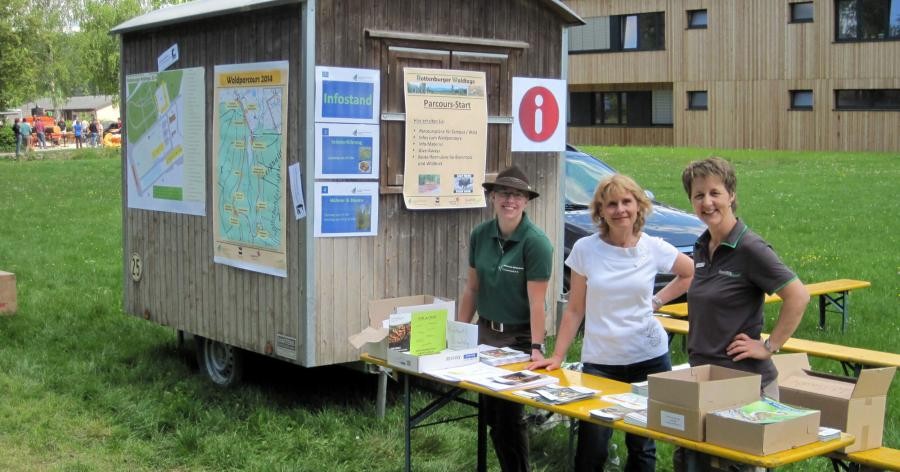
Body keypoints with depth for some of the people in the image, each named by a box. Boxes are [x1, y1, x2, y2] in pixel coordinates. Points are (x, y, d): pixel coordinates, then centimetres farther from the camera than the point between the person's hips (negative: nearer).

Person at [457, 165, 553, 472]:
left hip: (519, 337, -5)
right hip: (486, 332, 5)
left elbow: (536, 301, -18)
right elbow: (472, 288, 8)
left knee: (509, 415, -1)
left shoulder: (536, 242, -15)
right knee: (490, 412, 11)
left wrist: (536, 348, -23)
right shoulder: (480, 235, 1)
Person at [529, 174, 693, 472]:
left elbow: (692, 274, 14)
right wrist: (557, 355, -2)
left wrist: (657, 301, 2)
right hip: (599, 361, -1)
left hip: (649, 359, 1)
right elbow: (574, 310, 2)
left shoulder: (654, 248, -3)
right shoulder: (585, 249, -4)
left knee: (642, 447, 11)